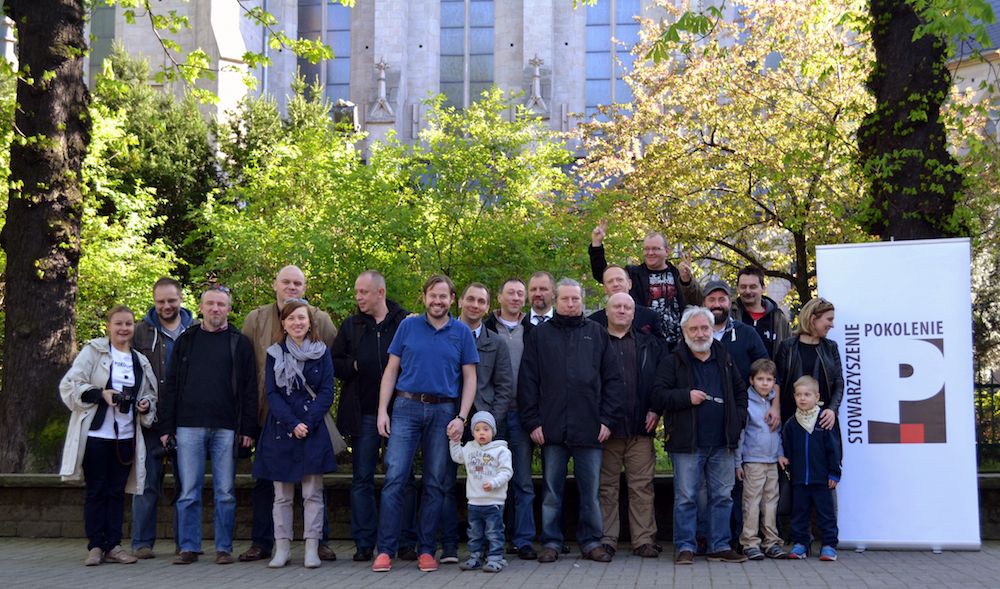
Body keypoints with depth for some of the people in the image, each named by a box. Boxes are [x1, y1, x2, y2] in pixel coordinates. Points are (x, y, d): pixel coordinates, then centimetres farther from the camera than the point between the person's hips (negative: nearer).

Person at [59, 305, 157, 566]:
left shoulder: (140, 361, 12)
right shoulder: (93, 352, -1)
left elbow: (150, 393, 20)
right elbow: (69, 385, -6)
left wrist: (146, 404, -2)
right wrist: (100, 394, -19)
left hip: (126, 436, 4)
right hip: (96, 434, -4)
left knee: (117, 491, 7)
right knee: (96, 490, 2)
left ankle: (113, 545, 13)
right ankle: (95, 546, 8)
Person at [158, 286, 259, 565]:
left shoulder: (240, 343, 7)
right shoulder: (185, 341, 11)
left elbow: (249, 389, 3)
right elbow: (171, 385, 10)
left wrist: (248, 429, -4)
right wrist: (167, 427, 3)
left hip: (226, 428, -1)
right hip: (189, 426, 1)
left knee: (225, 491, 3)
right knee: (188, 491, 2)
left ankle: (224, 548, 10)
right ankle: (188, 547, 10)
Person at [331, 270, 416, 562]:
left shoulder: (406, 322, -1)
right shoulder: (351, 326, 9)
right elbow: (334, 363, 10)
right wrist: (353, 367, -8)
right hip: (364, 414, 3)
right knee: (362, 479, 5)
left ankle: (406, 542, 12)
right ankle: (364, 543, 13)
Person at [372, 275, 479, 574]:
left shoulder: (461, 332, 6)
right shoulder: (408, 326, 6)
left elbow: (469, 378, 6)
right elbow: (391, 370, 6)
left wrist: (461, 417, -5)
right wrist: (382, 411, -2)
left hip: (443, 412, 1)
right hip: (406, 407, -1)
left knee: (435, 483, 5)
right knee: (394, 478, -8)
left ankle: (426, 550, 13)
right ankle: (385, 550, -3)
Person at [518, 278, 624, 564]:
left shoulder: (597, 333, 10)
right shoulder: (539, 335, 8)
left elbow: (612, 378, 8)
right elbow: (527, 381, 4)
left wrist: (607, 419, -1)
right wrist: (532, 421, -4)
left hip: (589, 428, 0)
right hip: (551, 428, 0)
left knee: (590, 490, 5)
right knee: (552, 491, 7)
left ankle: (591, 541, 15)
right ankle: (551, 542, 15)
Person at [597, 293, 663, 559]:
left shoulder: (649, 344, 14)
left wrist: (656, 409, 1)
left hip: (640, 427, 1)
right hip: (605, 427, -1)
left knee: (642, 486, 1)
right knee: (606, 487, 4)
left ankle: (644, 540, 7)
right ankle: (606, 540, 10)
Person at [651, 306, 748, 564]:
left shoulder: (724, 360, 14)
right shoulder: (672, 362, 0)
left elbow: (741, 390, 22)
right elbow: (658, 395, -6)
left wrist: (738, 418, 8)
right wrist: (687, 397, -18)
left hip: (722, 443, 4)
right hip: (687, 443, -4)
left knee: (723, 496, 8)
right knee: (685, 498, -1)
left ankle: (720, 546, 17)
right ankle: (685, 547, 8)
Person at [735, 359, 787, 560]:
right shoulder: (746, 403, -6)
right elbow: (739, 434, -5)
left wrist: (781, 454, 11)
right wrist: (738, 462, -5)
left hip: (772, 461, 5)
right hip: (753, 461, -5)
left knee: (771, 501, 8)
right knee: (752, 502, -4)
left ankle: (772, 542, 15)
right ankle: (750, 543, 1)